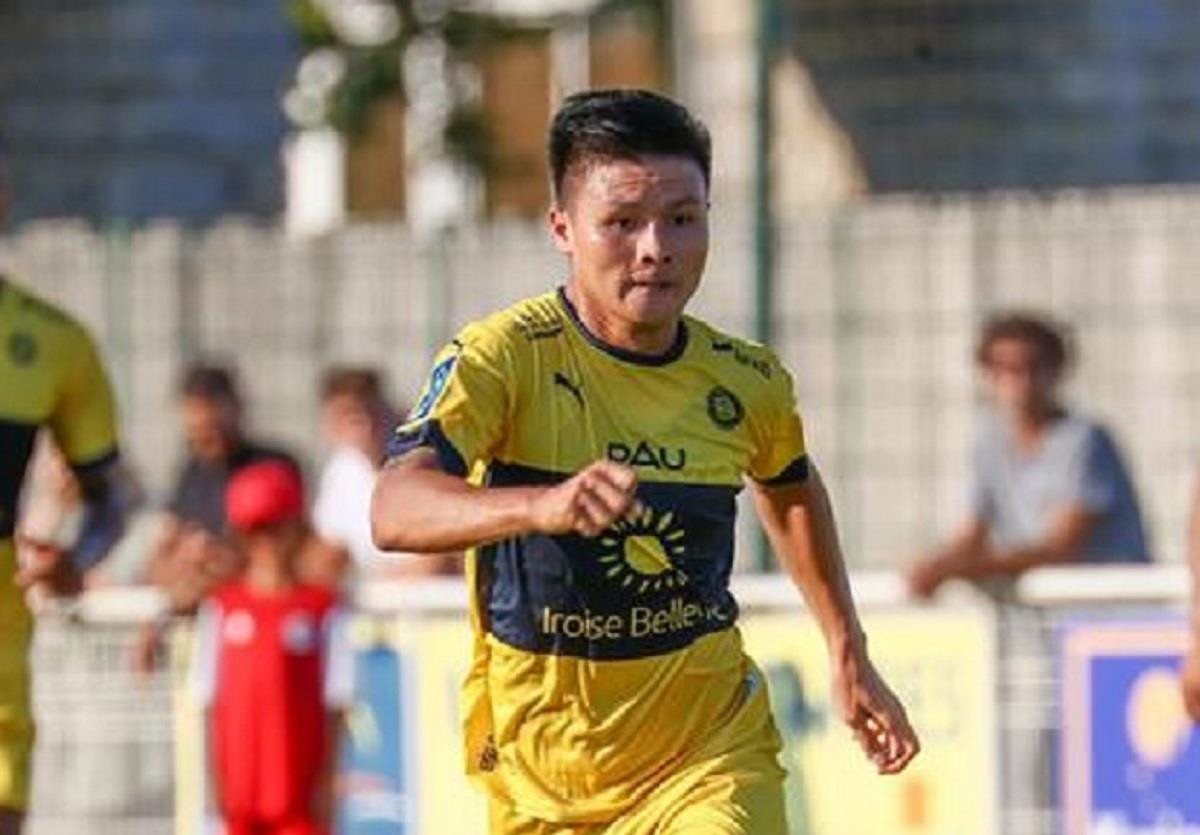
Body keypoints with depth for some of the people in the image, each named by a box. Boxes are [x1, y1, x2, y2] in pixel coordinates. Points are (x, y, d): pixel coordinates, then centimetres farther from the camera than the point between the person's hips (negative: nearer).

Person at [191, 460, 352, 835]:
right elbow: (211, 702, 7)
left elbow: (333, 705, -1)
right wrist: (217, 780, 1)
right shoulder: (222, 609, 6)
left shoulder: (321, 610, -1)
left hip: (302, 788, -2)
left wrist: (326, 780, -6)